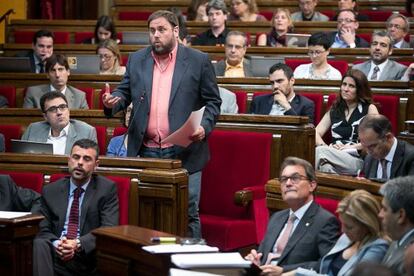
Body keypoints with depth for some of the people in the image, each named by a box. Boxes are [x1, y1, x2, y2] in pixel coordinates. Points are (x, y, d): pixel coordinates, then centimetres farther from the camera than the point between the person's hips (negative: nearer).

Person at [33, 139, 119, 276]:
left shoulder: (107, 189, 6)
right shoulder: (50, 191, 14)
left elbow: (109, 229, -5)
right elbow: (44, 230, 9)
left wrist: (78, 244, -22)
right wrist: (56, 244, -16)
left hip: (90, 255, -1)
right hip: (55, 255, 2)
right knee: (40, 244, -32)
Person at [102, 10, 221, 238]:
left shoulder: (198, 61, 1)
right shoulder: (136, 60, 11)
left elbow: (213, 101, 3)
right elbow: (125, 93, 16)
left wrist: (204, 127, -14)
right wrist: (113, 101, -7)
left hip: (184, 153, -3)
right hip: (146, 152, 3)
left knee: (188, 214, -1)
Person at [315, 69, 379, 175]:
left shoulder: (369, 109, 12)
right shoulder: (334, 110, 25)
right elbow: (316, 133, 14)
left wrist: (351, 147, -12)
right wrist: (324, 146, -8)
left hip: (357, 159, -3)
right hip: (334, 156, 3)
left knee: (320, 151, -32)